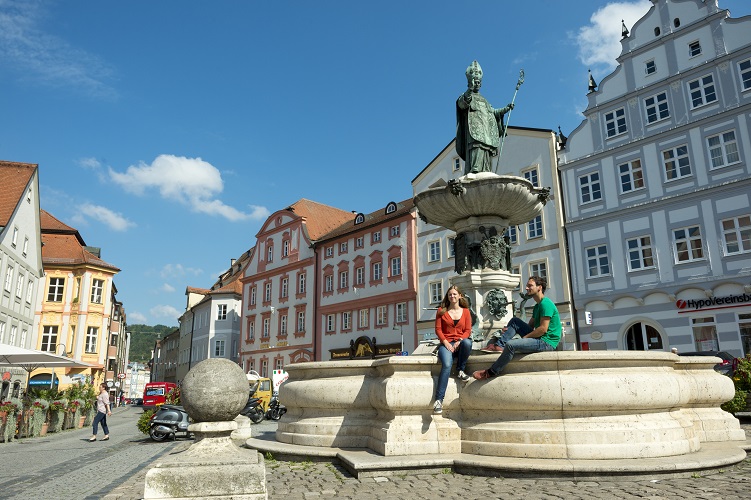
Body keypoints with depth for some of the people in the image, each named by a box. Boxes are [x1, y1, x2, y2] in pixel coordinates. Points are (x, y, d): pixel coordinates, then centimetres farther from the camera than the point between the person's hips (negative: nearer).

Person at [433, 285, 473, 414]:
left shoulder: (465, 311, 12)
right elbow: (438, 329, 5)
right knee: (447, 365, -31)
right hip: (446, 344, -1)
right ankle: (439, 399, -34)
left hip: (460, 343, 1)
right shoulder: (442, 311, 10)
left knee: (467, 342, -37)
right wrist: (446, 343, -10)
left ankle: (460, 370, -12)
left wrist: (459, 341, -12)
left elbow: (468, 330, 6)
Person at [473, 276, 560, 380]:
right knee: (514, 321, 7)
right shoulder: (537, 306, 19)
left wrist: (525, 337, -11)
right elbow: (530, 325, 19)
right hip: (538, 338, 10)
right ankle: (500, 345, -5)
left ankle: (491, 372, -13)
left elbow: (543, 329, -20)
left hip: (547, 342, -10)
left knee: (511, 344, -25)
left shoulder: (546, 304, -13)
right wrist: (509, 329, 4)